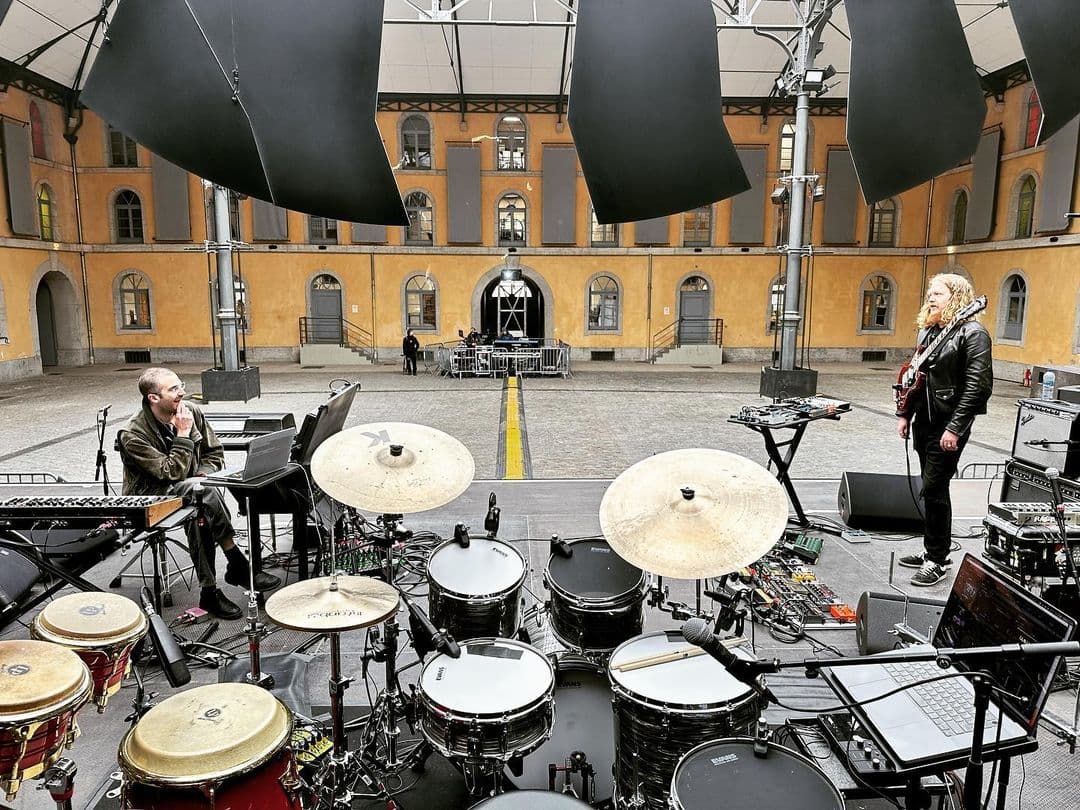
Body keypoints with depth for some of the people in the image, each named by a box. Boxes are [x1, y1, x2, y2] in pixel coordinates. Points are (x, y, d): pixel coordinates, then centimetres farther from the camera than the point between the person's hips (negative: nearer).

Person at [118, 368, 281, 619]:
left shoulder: (191, 412, -3)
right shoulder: (133, 434, -20)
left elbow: (215, 453, 6)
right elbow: (172, 473, -24)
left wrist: (202, 476, -14)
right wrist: (183, 434, -24)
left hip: (187, 490, 5)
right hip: (149, 498, -5)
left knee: (200, 511, -32)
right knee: (203, 491, -34)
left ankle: (210, 591, -27)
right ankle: (238, 565, -27)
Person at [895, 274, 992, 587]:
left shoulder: (972, 333, -11)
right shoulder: (928, 331, 13)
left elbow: (978, 385, -18)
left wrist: (955, 428, -21)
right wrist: (904, 414, 13)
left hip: (948, 426, -8)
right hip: (924, 422, 8)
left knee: (933, 490, -5)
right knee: (933, 488, 14)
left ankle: (937, 560, 8)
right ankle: (934, 550, 26)